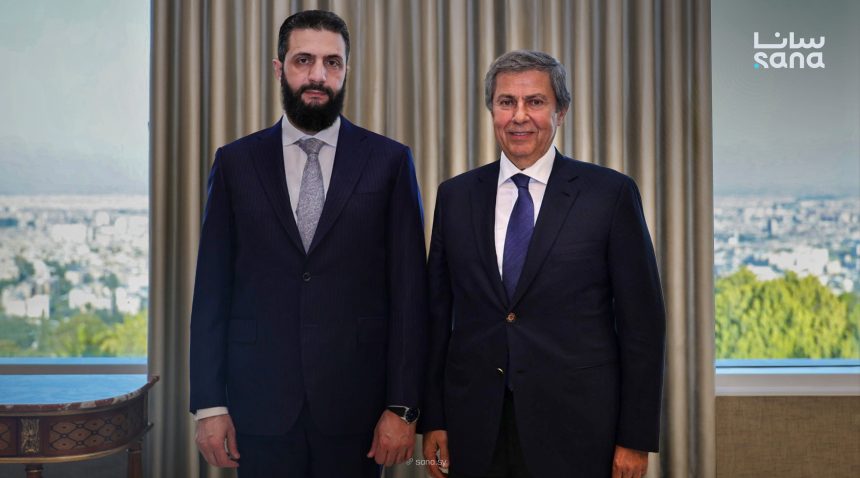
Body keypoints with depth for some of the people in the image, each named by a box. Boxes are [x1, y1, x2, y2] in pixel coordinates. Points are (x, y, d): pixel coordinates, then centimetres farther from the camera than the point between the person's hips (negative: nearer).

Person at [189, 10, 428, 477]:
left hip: (355, 403, -1)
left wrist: (402, 405, -6)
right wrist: (209, 403, -1)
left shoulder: (389, 161, 1)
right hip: (260, 403, 1)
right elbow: (212, 290, 3)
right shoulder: (236, 162, 4)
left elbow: (408, 290, -2)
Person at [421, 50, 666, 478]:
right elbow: (439, 314, 8)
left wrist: (636, 437, -5)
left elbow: (641, 321, -3)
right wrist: (433, 420, 5)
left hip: (575, 427, -2)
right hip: (475, 430, 3)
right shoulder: (455, 196, 6)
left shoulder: (611, 194, -3)